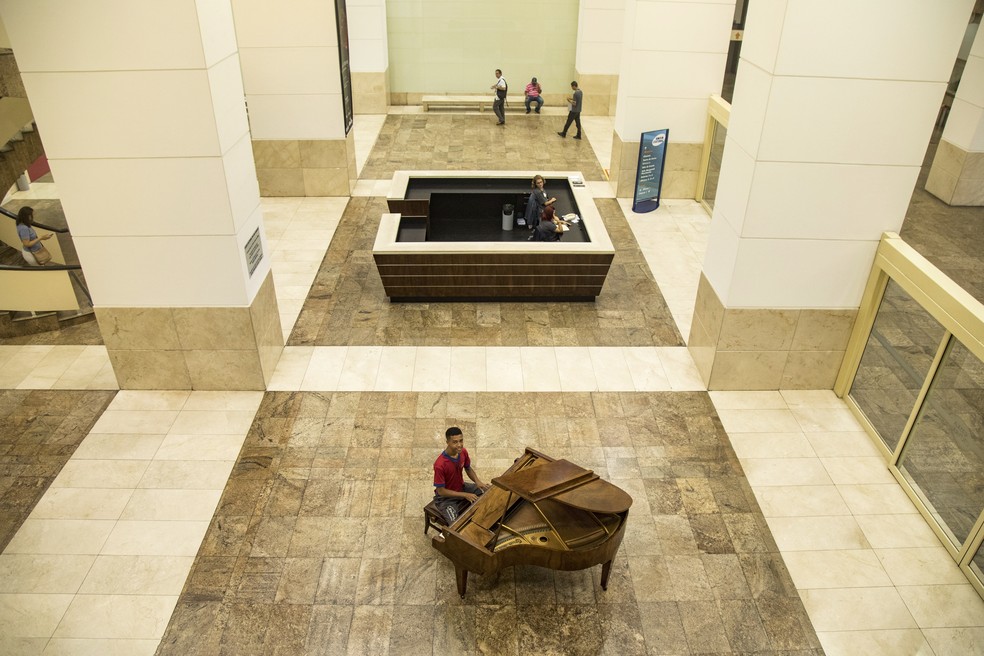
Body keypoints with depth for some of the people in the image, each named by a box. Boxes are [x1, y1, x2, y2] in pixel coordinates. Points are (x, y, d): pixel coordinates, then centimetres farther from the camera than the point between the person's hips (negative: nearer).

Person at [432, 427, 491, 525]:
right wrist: (465, 495, -23)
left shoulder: (463, 452, -12)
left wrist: (478, 482, -11)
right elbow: (440, 491, -23)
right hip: (446, 498, -7)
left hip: (462, 488, 7)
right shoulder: (440, 465, -32)